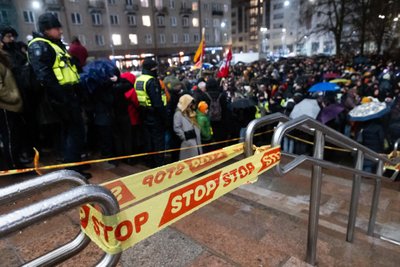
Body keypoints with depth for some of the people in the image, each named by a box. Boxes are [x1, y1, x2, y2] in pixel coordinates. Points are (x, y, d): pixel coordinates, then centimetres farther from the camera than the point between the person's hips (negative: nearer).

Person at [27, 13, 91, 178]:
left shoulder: (56, 45, 21)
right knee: (76, 132, -8)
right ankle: (72, 169, 0)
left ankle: (71, 164, 28)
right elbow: (44, 77, -22)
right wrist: (63, 97, -26)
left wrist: (77, 91, 19)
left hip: (70, 93, 10)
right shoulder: (39, 46, -10)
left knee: (70, 130, 16)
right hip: (63, 96, -10)